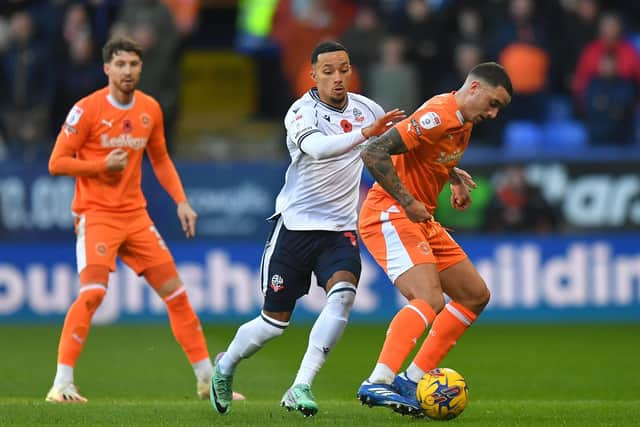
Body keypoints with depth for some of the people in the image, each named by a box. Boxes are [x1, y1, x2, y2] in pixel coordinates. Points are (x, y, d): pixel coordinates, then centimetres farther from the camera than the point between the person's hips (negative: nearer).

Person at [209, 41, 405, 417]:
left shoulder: (366, 109, 2)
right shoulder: (302, 113, -14)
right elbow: (318, 147, -36)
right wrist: (364, 133, -50)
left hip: (340, 230, 3)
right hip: (295, 226, -3)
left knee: (343, 293, -26)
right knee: (275, 322, 4)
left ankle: (301, 388, -25)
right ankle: (226, 367, 35)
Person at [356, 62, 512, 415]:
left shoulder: (462, 121, 12)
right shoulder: (438, 117, -20)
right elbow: (373, 153, -26)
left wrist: (455, 177, 12)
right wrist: (408, 203, -25)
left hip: (421, 220, 10)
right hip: (389, 215, -10)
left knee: (476, 295, 12)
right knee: (430, 301, -28)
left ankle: (410, 381, 9)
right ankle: (377, 383, -38)